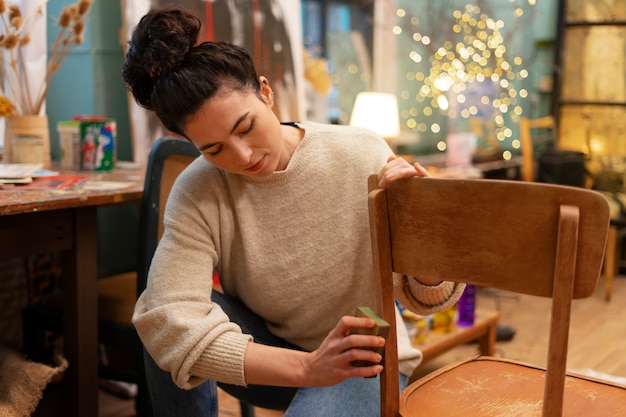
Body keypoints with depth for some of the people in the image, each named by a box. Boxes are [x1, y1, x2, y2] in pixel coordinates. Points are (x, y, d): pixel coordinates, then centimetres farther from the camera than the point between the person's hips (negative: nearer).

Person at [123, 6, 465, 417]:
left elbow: (430, 300, -14)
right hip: (265, 359, 2)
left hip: (365, 366, -2)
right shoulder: (198, 193, -18)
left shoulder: (362, 156, -19)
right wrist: (307, 367, -38)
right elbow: (169, 318, -32)